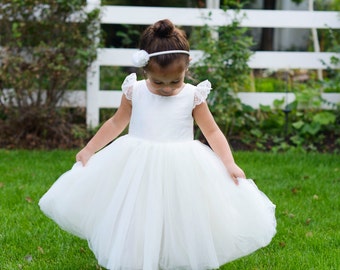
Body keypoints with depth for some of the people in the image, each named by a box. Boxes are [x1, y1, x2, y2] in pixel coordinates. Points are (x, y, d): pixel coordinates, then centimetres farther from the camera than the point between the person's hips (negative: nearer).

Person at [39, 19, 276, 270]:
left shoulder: (193, 96, -5)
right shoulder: (135, 92, -2)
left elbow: (212, 132, -1)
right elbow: (116, 123, 12)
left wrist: (230, 164, -12)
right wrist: (89, 149, 12)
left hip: (181, 170, -1)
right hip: (137, 168, 1)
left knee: (179, 227, 0)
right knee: (135, 230, 5)